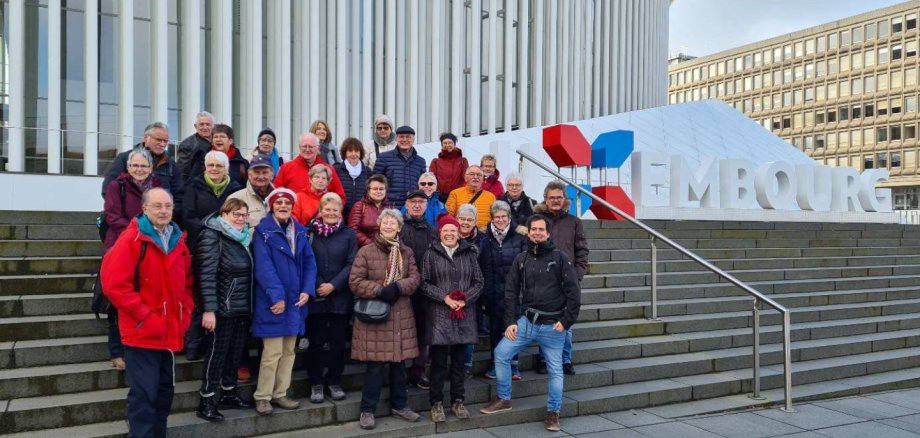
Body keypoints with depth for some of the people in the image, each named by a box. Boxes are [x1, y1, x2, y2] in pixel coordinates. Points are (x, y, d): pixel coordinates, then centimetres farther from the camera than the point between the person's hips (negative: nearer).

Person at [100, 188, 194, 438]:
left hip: (171, 332, 7)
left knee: (165, 390, 16)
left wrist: (186, 311, 6)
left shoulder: (178, 240, 10)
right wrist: (143, 314, -17)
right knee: (144, 394, -4)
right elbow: (114, 284, -18)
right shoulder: (131, 239, -12)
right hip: (142, 332, -7)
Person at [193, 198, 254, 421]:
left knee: (236, 351, 14)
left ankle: (228, 393, 28)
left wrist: (250, 305, 14)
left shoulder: (243, 238, 11)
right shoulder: (212, 236, -11)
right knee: (217, 352, -1)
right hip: (223, 309, -7)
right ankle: (206, 402, 9)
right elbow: (206, 275, -18)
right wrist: (208, 309, -24)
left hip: (242, 308, 7)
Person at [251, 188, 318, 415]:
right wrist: (277, 296, -22)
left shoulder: (300, 231, 11)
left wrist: (308, 290, -5)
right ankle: (262, 397, 9)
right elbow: (264, 267, -16)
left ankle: (280, 394, 22)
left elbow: (309, 262, 8)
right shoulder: (263, 231, -6)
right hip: (272, 300, -6)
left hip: (295, 300, 6)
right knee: (272, 352, -4)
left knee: (289, 351, 12)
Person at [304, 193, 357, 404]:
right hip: (316, 297, -1)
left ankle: (334, 381, 21)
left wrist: (333, 285, -11)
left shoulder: (349, 234, 4)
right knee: (316, 342, 5)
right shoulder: (309, 233, 2)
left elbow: (351, 264, -1)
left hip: (340, 297, 1)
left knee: (338, 341, 7)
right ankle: (316, 383, 18)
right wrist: (315, 286, -10)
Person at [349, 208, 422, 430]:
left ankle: (399, 405, 27)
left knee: (398, 362, 13)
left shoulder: (406, 252, 9)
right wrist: (380, 290, -19)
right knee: (375, 365, -1)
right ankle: (367, 410, 13)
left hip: (401, 315, 4)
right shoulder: (365, 252, -4)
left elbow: (414, 278, 1)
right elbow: (355, 282, -9)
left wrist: (397, 287, -17)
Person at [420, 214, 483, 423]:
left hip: (464, 315, 2)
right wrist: (445, 297, -14)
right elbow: (424, 283, -2)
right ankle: (436, 403, 14)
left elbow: (478, 282, 6)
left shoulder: (469, 254, 8)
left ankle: (458, 401, 22)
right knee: (438, 361, 1)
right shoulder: (431, 254, 2)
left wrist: (465, 299, -10)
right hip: (439, 315, -2)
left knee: (459, 360, 10)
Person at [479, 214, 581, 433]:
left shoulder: (560, 257, -4)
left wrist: (566, 321, -10)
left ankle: (553, 412, 22)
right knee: (501, 353, -5)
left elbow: (573, 291, -5)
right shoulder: (521, 259, 5)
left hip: (552, 325, -3)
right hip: (526, 321, 3)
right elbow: (511, 292, 6)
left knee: (555, 368, 5)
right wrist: (511, 321, -2)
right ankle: (504, 399, 13)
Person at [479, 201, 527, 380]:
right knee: (495, 328, 9)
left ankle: (513, 365, 18)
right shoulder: (486, 239, 3)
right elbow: (483, 269, 2)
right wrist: (484, 297, -2)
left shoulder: (520, 236, -1)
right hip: (494, 293, 1)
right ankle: (496, 364, 21)